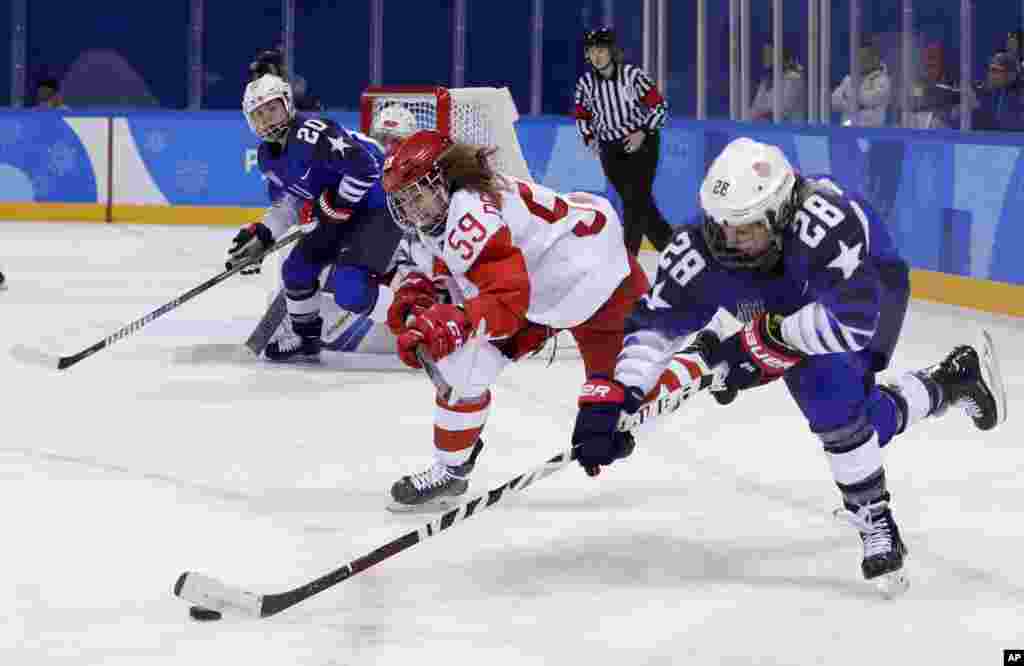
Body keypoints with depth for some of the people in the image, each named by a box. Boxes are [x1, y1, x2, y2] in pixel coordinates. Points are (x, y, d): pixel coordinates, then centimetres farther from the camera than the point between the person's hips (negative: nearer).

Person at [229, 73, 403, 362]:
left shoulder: (310, 133, -26)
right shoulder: (268, 156, 7)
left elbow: (364, 167, -34)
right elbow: (287, 203, 19)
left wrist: (334, 207, -23)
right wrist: (261, 236, 4)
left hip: (379, 206, -10)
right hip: (336, 215, 10)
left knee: (350, 289, -25)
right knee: (297, 270, 13)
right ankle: (306, 340, 34)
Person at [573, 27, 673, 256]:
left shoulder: (633, 75, -14)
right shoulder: (586, 83, -2)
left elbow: (659, 106, -8)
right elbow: (582, 116, 13)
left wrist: (643, 133, -16)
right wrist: (589, 138, -2)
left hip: (641, 143, -4)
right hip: (610, 150, 4)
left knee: (637, 199, -11)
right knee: (633, 200, 8)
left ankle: (628, 254, -8)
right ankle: (667, 240, 27)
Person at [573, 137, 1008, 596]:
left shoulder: (826, 222, -46)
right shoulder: (699, 250, -31)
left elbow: (851, 321, -47)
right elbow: (654, 325, -21)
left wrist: (761, 340, -42)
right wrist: (611, 404, -30)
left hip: (870, 290, -5)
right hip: (797, 308, 5)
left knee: (831, 390, -28)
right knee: (863, 422, 7)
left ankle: (874, 519, -10)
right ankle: (957, 378, 35)